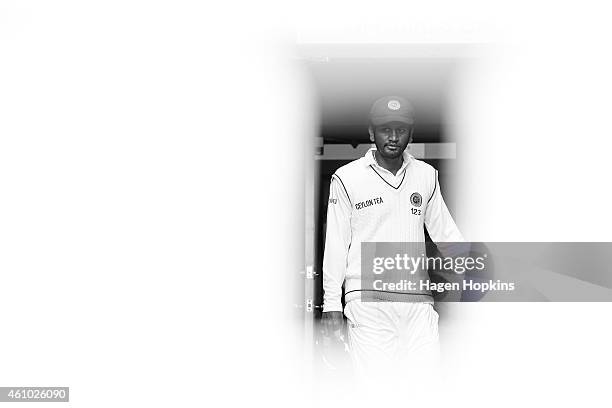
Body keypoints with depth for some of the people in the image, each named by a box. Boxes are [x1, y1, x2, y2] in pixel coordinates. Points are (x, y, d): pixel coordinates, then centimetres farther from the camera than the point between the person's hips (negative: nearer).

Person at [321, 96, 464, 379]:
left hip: (418, 298, 3)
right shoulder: (347, 178, 1)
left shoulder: (426, 176, 11)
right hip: (368, 300, -3)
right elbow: (335, 244, 2)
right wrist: (331, 304, 1)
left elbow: (444, 230, 19)